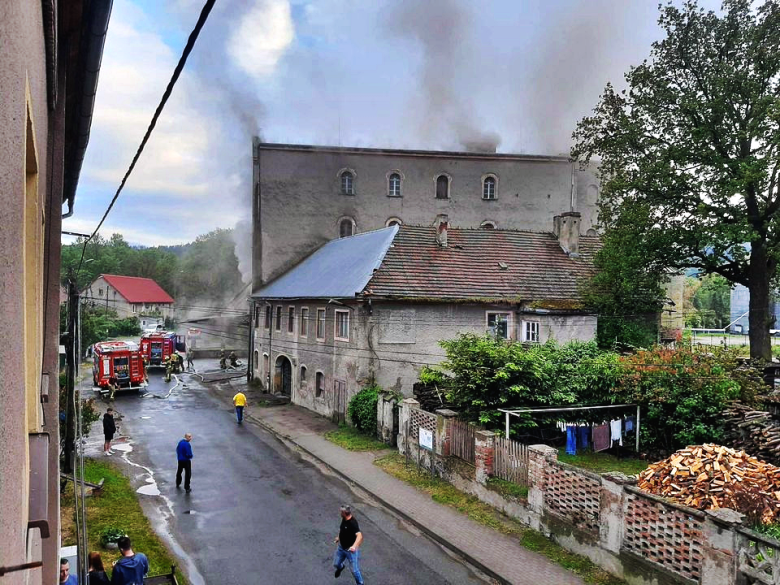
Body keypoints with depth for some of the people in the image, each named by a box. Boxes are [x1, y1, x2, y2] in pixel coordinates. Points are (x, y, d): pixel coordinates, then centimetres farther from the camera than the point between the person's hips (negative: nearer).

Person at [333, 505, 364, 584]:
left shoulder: (353, 523, -34)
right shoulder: (344, 519, -7)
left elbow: (359, 536, -48)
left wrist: (354, 546, -62)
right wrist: (339, 537, 27)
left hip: (351, 550, -7)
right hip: (341, 547, 7)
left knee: (354, 570, 3)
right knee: (336, 564, 23)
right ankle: (340, 567, 59)